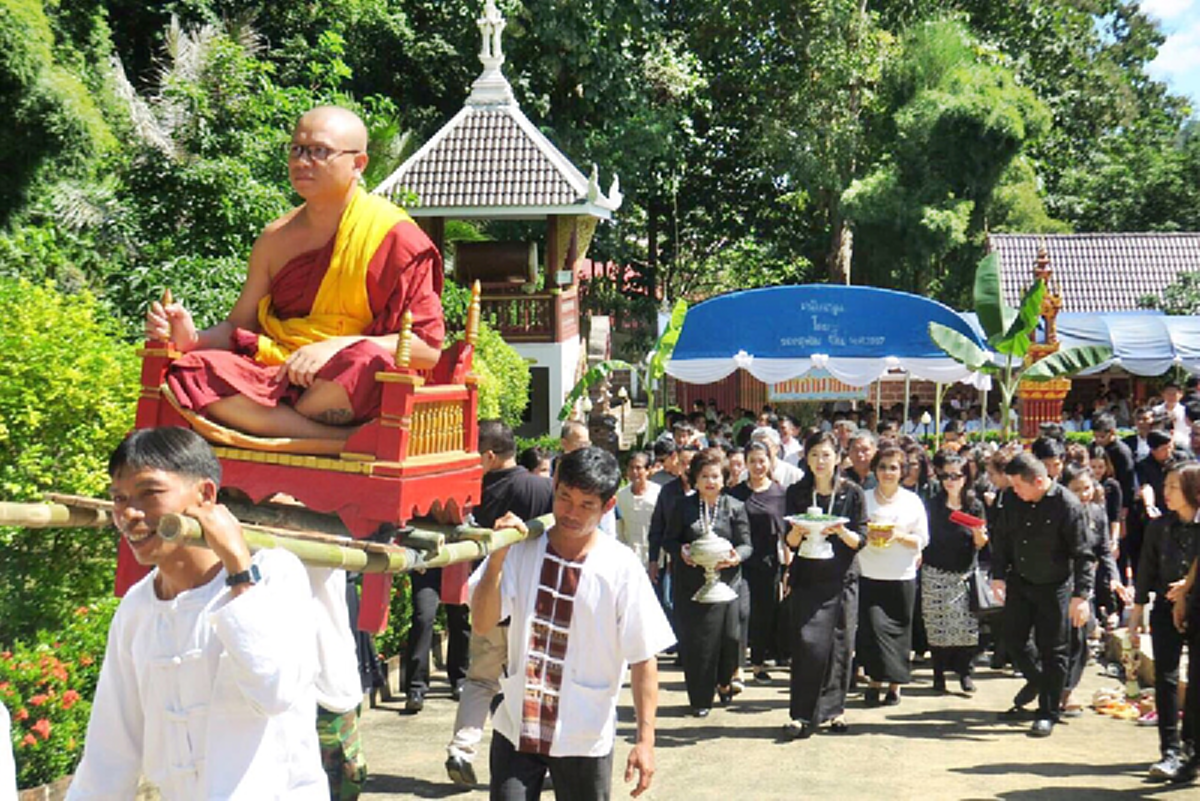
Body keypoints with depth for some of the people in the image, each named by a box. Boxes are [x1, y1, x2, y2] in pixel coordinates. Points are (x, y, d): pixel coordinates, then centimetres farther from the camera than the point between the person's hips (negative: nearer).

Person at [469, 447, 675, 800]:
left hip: (585, 739, -1)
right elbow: (483, 623, -11)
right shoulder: (521, 549, -3)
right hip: (516, 728, 1)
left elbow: (644, 658, -7)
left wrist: (645, 741, -11)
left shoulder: (621, 567, -9)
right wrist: (498, 556, -22)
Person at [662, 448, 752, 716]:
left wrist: (735, 557, -18)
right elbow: (668, 540, 8)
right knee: (695, 641, 0)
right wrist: (681, 551, -14)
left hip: (727, 582, 0)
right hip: (692, 585, 0)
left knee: (731, 637, -3)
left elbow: (746, 545, 3)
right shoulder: (683, 507, 5)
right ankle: (700, 698, 15)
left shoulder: (735, 507, 5)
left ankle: (724, 682, 28)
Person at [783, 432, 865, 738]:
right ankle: (802, 715, -5)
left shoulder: (852, 493, 3)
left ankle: (834, 708, 17)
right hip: (807, 578, 0)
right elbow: (790, 542, 5)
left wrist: (840, 531, -18)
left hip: (842, 578, 0)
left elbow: (860, 540, 1)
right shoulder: (797, 493, 5)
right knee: (808, 642, -9)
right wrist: (800, 530, -16)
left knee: (840, 644, 2)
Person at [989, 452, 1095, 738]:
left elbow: (1082, 554, -17)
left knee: (1052, 650, 3)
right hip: (1019, 582, 5)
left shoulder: (1067, 505, -20)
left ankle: (1048, 713, 14)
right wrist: (998, 575, 2)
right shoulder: (1013, 501, -4)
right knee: (1013, 639, 11)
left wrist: (1080, 595, -21)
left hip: (1054, 587, -5)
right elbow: (1001, 538, 8)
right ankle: (1036, 679, 40)